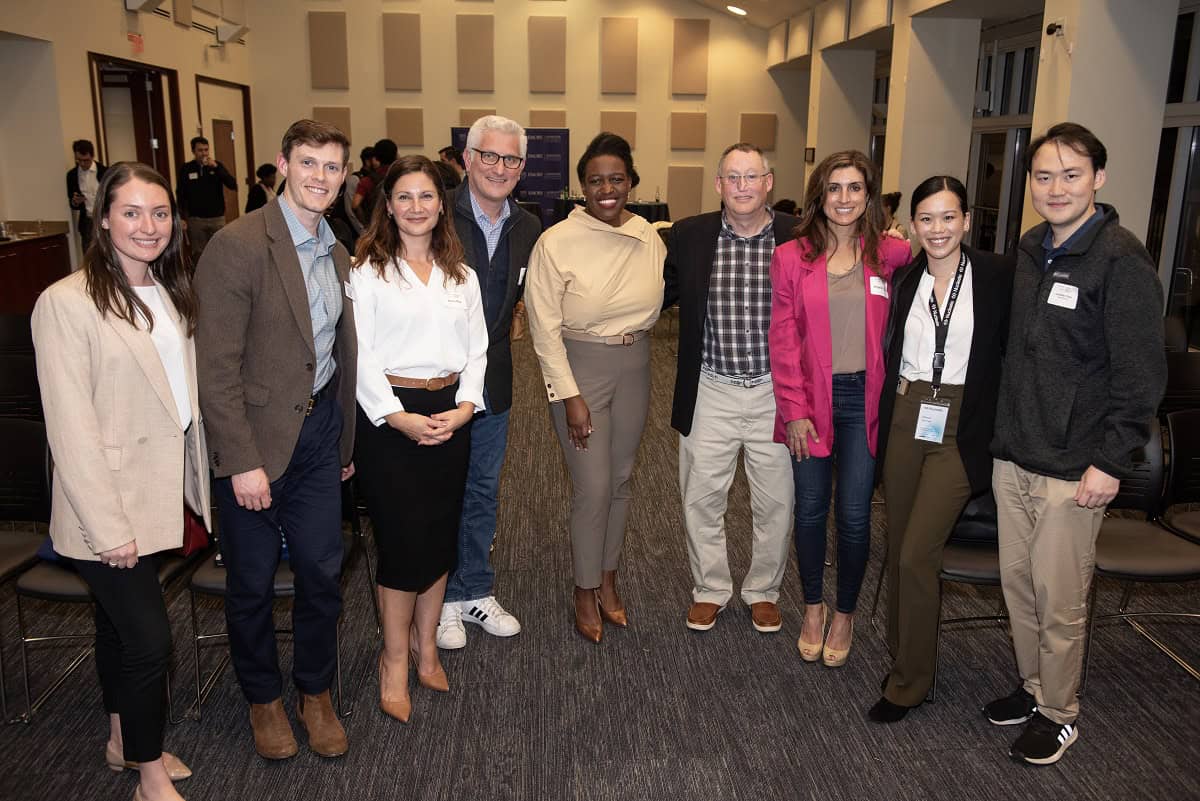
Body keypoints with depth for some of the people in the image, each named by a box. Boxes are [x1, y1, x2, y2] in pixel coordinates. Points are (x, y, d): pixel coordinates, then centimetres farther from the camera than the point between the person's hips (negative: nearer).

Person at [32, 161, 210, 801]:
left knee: (120, 621, 22)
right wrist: (108, 526, -19)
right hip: (107, 509, -7)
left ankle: (124, 741, 40)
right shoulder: (66, 302, -16)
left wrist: (200, 481, 10)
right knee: (148, 637, -1)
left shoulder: (171, 293, 8)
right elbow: (71, 426, -18)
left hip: (159, 495, 7)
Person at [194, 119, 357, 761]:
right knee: (252, 583, 11)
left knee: (322, 572, 12)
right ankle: (263, 699, 34)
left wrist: (345, 442, 15)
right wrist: (243, 461, -18)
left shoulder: (335, 254, 9)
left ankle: (316, 694, 33)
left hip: (319, 430, 6)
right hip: (256, 440, -6)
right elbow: (216, 366, -17)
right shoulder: (238, 245, -15)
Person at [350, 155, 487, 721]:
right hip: (388, 415, -4)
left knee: (441, 536, 10)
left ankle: (425, 645, 28)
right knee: (403, 540, -3)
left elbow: (476, 350, 9)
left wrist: (464, 407, -7)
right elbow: (358, 354, -8)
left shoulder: (461, 276, 12)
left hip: (450, 415, 5)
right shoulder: (367, 272, -3)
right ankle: (395, 660, 16)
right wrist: (398, 417, -16)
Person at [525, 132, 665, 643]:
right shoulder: (557, 242, -13)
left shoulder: (649, 238, 0)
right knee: (593, 488, -2)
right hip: (579, 368, -5)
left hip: (635, 365, 5)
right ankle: (585, 592, 20)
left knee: (621, 479, 15)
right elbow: (545, 327, -13)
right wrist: (569, 396, -15)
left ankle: (608, 579, 34)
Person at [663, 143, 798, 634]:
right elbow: (661, 293, 9)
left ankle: (763, 591, 36)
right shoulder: (688, 237, -2)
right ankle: (710, 589, 34)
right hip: (710, 392, 1)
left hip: (776, 391, -1)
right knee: (701, 499, 11)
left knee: (775, 501, 13)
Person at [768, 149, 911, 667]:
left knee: (854, 513, 3)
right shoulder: (791, 258, -1)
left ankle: (845, 614, 26)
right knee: (811, 508, 9)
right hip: (810, 398, 0)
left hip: (864, 398, 0)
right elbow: (783, 339, -3)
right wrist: (794, 410, -8)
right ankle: (813, 609, 31)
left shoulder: (890, 255, 0)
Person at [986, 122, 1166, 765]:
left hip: (1072, 470, -6)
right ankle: (1032, 687, 35)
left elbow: (1141, 374, -13)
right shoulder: (1030, 249, 9)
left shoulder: (1121, 260, -13)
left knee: (1059, 603, 4)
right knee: (1017, 583, 16)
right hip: (1012, 458, 7)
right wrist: (1002, 434, 14)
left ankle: (1059, 715, 24)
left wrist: (1111, 463, -16)